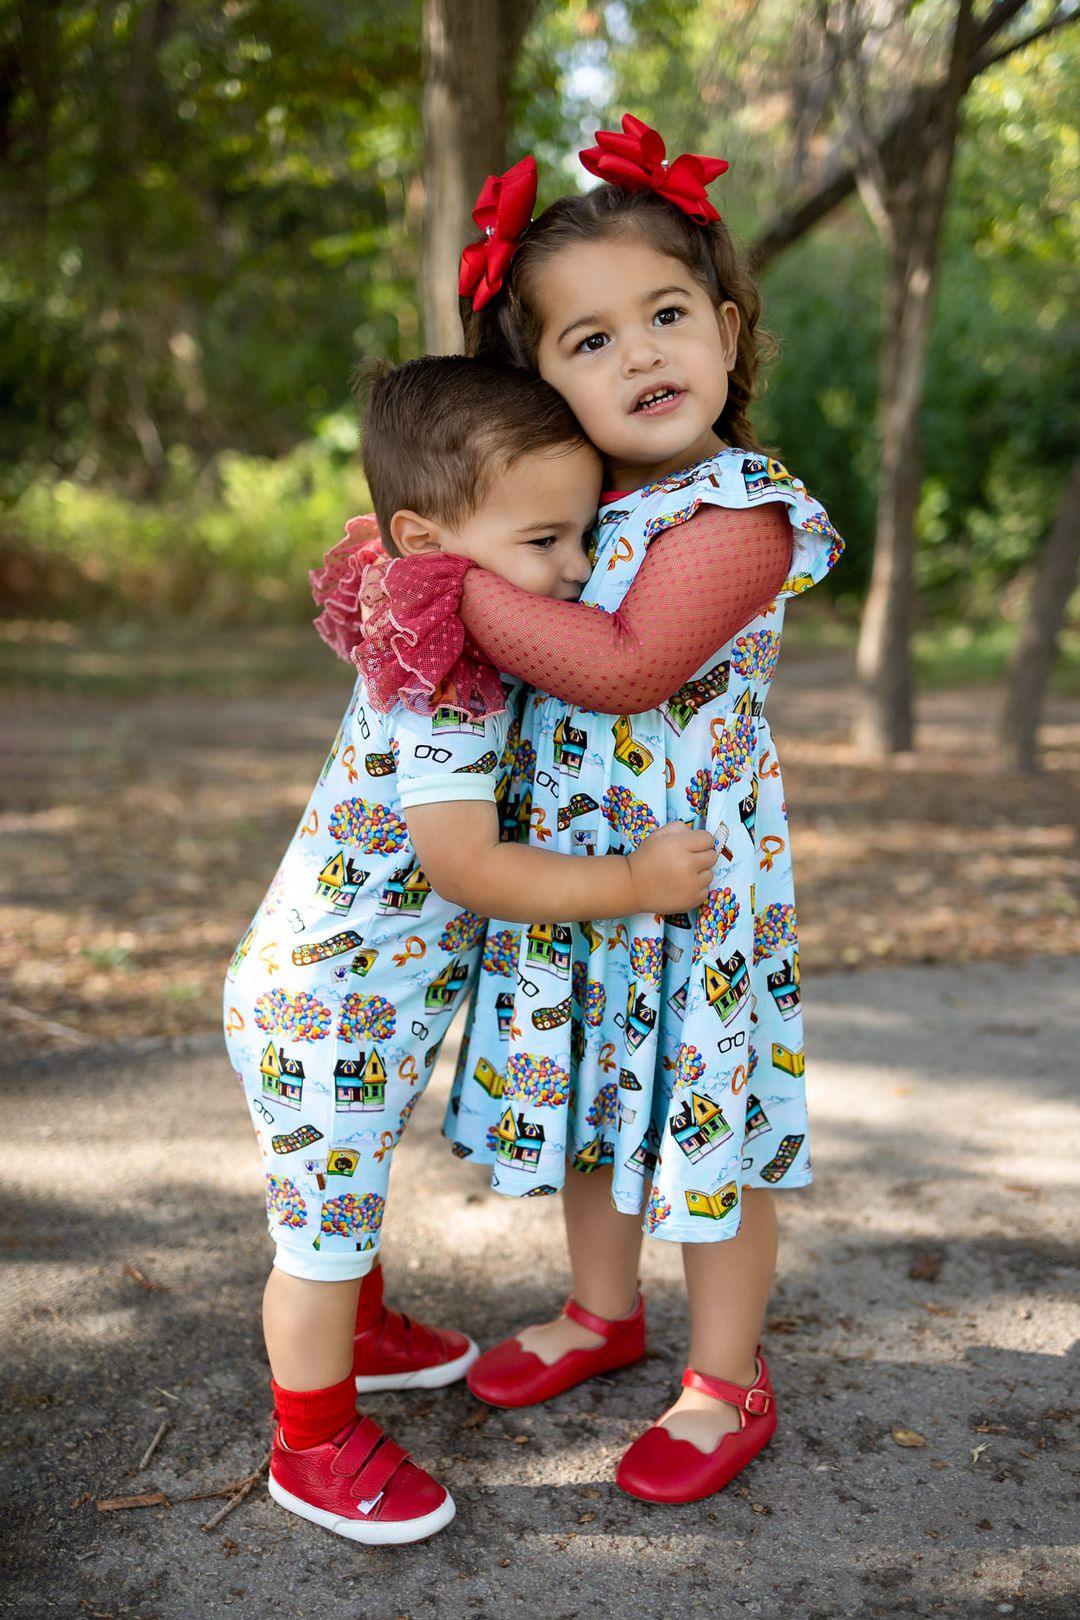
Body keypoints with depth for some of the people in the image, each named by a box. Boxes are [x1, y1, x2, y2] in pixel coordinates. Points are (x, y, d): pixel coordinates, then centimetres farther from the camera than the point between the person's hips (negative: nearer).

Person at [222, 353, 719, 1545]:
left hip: (363, 1001, 10)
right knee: (324, 1227, 6)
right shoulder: (442, 698, -30)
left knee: (348, 1194, 29)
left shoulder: (445, 655, 0)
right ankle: (315, 1445, 24)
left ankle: (357, 1334, 52)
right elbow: (466, 869, -32)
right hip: (325, 1014, -10)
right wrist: (634, 882, -28)